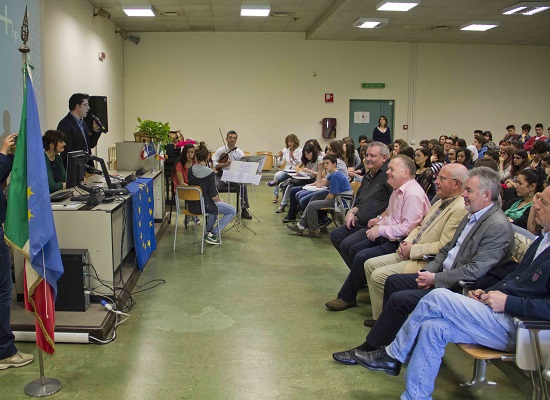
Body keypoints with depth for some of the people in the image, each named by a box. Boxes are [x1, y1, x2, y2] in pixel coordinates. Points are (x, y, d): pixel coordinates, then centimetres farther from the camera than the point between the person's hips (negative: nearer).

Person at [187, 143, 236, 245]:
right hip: (203, 206, -8)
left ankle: (208, 230, 37)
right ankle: (213, 233, 3)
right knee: (232, 211, 9)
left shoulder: (190, 170, -1)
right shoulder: (209, 173, -22)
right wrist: (220, 200, 4)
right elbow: (213, 196, -20)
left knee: (215, 205, 37)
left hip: (191, 205, 8)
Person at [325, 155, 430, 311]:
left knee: (362, 257, -18)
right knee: (354, 249, 9)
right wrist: (380, 219, 9)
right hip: (387, 236, 11)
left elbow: (408, 228, -27)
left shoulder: (413, 194, -21)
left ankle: (346, 298, -2)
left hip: (399, 242, -11)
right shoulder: (398, 190, 10)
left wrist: (381, 230, -21)